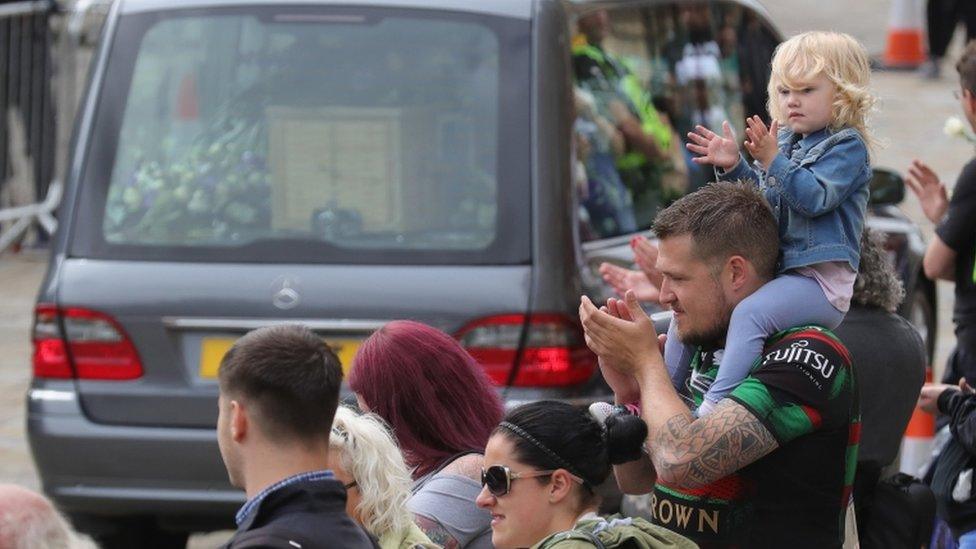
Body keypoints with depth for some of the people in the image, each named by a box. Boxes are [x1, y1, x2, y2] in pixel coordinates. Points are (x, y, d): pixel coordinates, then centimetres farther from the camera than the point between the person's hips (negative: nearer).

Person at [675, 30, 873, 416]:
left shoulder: (847, 146, -7)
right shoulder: (786, 141, 17)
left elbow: (815, 198, -21)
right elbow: (764, 199, 26)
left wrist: (773, 161, -27)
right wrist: (733, 167, 10)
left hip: (821, 278, -9)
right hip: (773, 268, 9)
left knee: (750, 313, -34)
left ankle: (712, 411, -41)